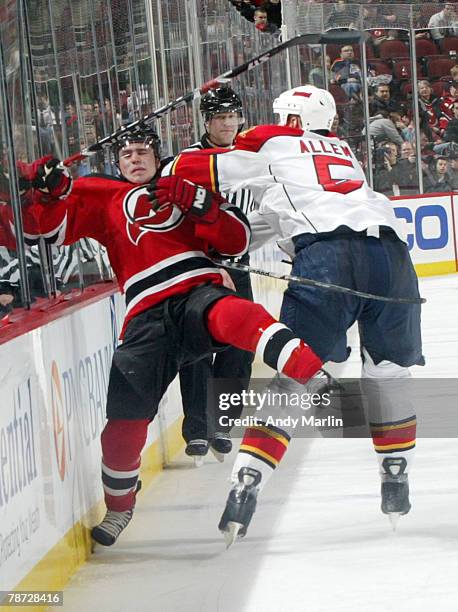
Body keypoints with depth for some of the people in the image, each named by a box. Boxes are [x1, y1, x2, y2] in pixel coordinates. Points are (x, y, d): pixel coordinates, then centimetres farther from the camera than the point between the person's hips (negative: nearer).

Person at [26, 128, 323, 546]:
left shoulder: (187, 189, 21)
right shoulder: (102, 197, 24)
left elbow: (238, 241, 11)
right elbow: (48, 225, 17)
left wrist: (205, 207, -7)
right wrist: (49, 190, -4)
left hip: (198, 290, -2)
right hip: (148, 316, 2)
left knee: (231, 315, -38)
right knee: (127, 415, -3)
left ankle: (316, 377, -55)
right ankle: (119, 507, 21)